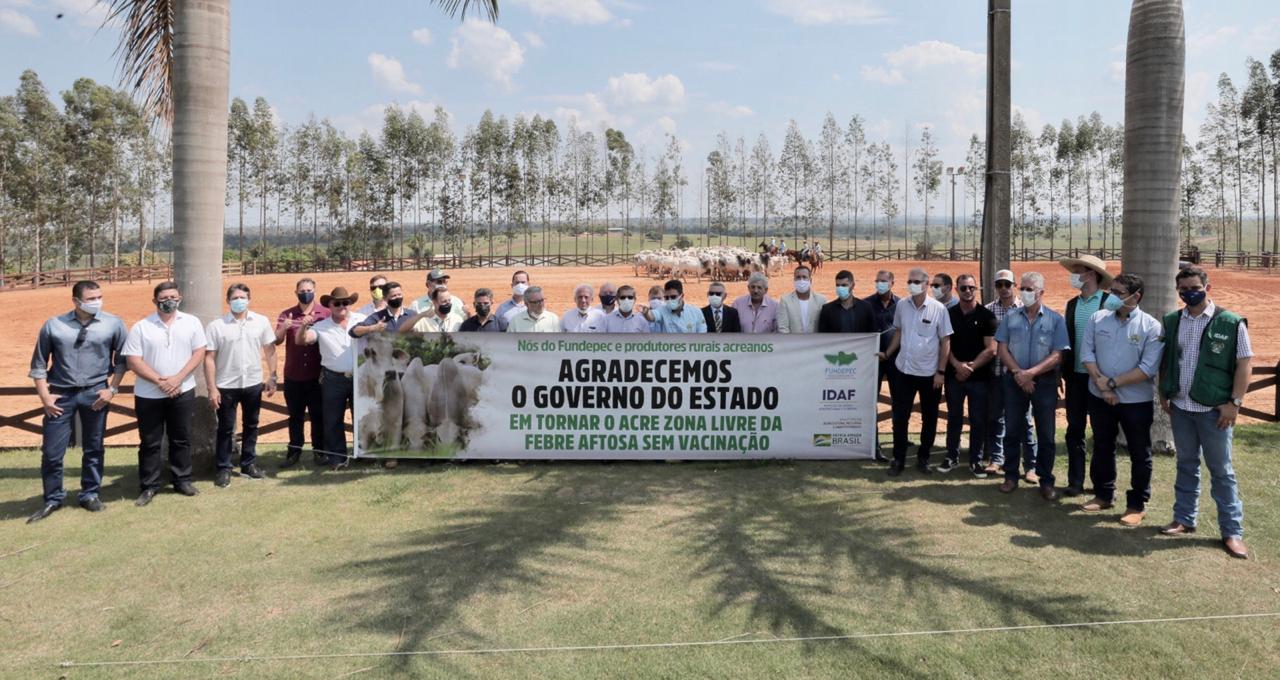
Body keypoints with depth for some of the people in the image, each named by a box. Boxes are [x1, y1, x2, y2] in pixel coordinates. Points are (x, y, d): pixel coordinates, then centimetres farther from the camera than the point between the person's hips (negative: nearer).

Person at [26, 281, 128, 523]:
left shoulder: (113, 323, -3)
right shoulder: (53, 325, -3)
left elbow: (122, 359, 4)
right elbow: (39, 363, 4)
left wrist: (112, 388, -3)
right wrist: (44, 395, -2)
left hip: (95, 393, 0)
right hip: (61, 394, 0)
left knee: (93, 448, 11)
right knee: (51, 451, 3)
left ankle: (90, 494, 27)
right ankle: (53, 499, 20)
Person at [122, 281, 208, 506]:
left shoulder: (191, 322, 1)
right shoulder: (141, 327, -3)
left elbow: (199, 353, -2)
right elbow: (133, 361, -7)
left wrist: (178, 378, -13)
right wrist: (160, 381, -15)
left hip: (183, 392, 1)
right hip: (149, 395, -1)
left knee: (181, 439, 11)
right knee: (150, 442, 6)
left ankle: (182, 480, 23)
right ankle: (149, 486, 15)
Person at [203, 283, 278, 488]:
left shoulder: (261, 322, -2)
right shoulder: (216, 325, -7)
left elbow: (270, 350, 5)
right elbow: (209, 358, -7)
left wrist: (272, 376, -1)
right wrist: (212, 388, -11)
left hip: (253, 384, 2)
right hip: (226, 386, -2)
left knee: (251, 425, 14)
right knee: (225, 428, 6)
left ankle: (249, 464, 27)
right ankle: (223, 469, 16)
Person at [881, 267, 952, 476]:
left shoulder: (938, 309, -10)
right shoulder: (902, 305, 0)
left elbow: (945, 341, -6)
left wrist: (941, 371, -9)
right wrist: (887, 353, 4)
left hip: (930, 373, -2)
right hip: (905, 370, 2)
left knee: (929, 418, 10)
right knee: (900, 417, 5)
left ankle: (923, 458, 24)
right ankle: (898, 459, 15)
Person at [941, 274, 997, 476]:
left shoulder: (986, 316, -2)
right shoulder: (949, 314, 4)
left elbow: (991, 350, -6)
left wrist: (970, 367, -12)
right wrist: (958, 365, -13)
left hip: (979, 377, -2)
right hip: (954, 376, 2)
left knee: (978, 420, 4)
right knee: (954, 418, 10)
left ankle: (976, 461, 14)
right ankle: (952, 457, 21)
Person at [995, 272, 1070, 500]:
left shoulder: (1055, 319, -4)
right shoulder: (1011, 317, 4)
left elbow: (1057, 356, -9)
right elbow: (1002, 349, 2)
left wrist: (1031, 373, -18)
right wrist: (1018, 373, -11)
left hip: (1044, 381, -2)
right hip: (1014, 380, 2)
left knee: (1046, 434, 5)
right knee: (1012, 430, 8)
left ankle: (1046, 480, 15)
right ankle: (1011, 476, 19)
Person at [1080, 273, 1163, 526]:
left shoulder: (1151, 327, -11)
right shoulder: (1097, 319, 0)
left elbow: (1148, 369, -17)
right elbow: (1087, 353, -2)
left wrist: (1113, 382, -17)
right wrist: (1101, 383, -14)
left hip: (1136, 401, -4)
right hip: (1100, 398, 4)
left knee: (1139, 454, 7)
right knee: (1102, 447, 16)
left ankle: (1137, 505, 20)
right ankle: (1103, 495, 33)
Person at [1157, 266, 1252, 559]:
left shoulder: (1231, 323, -8)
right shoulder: (1170, 322, 4)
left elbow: (1244, 363, -7)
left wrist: (1234, 402, -11)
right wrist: (1163, 395, 8)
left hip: (1214, 409, -4)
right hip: (1180, 406, 4)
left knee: (1221, 470, 4)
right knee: (1186, 465, 15)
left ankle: (1232, 531, 13)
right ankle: (1184, 519, 26)